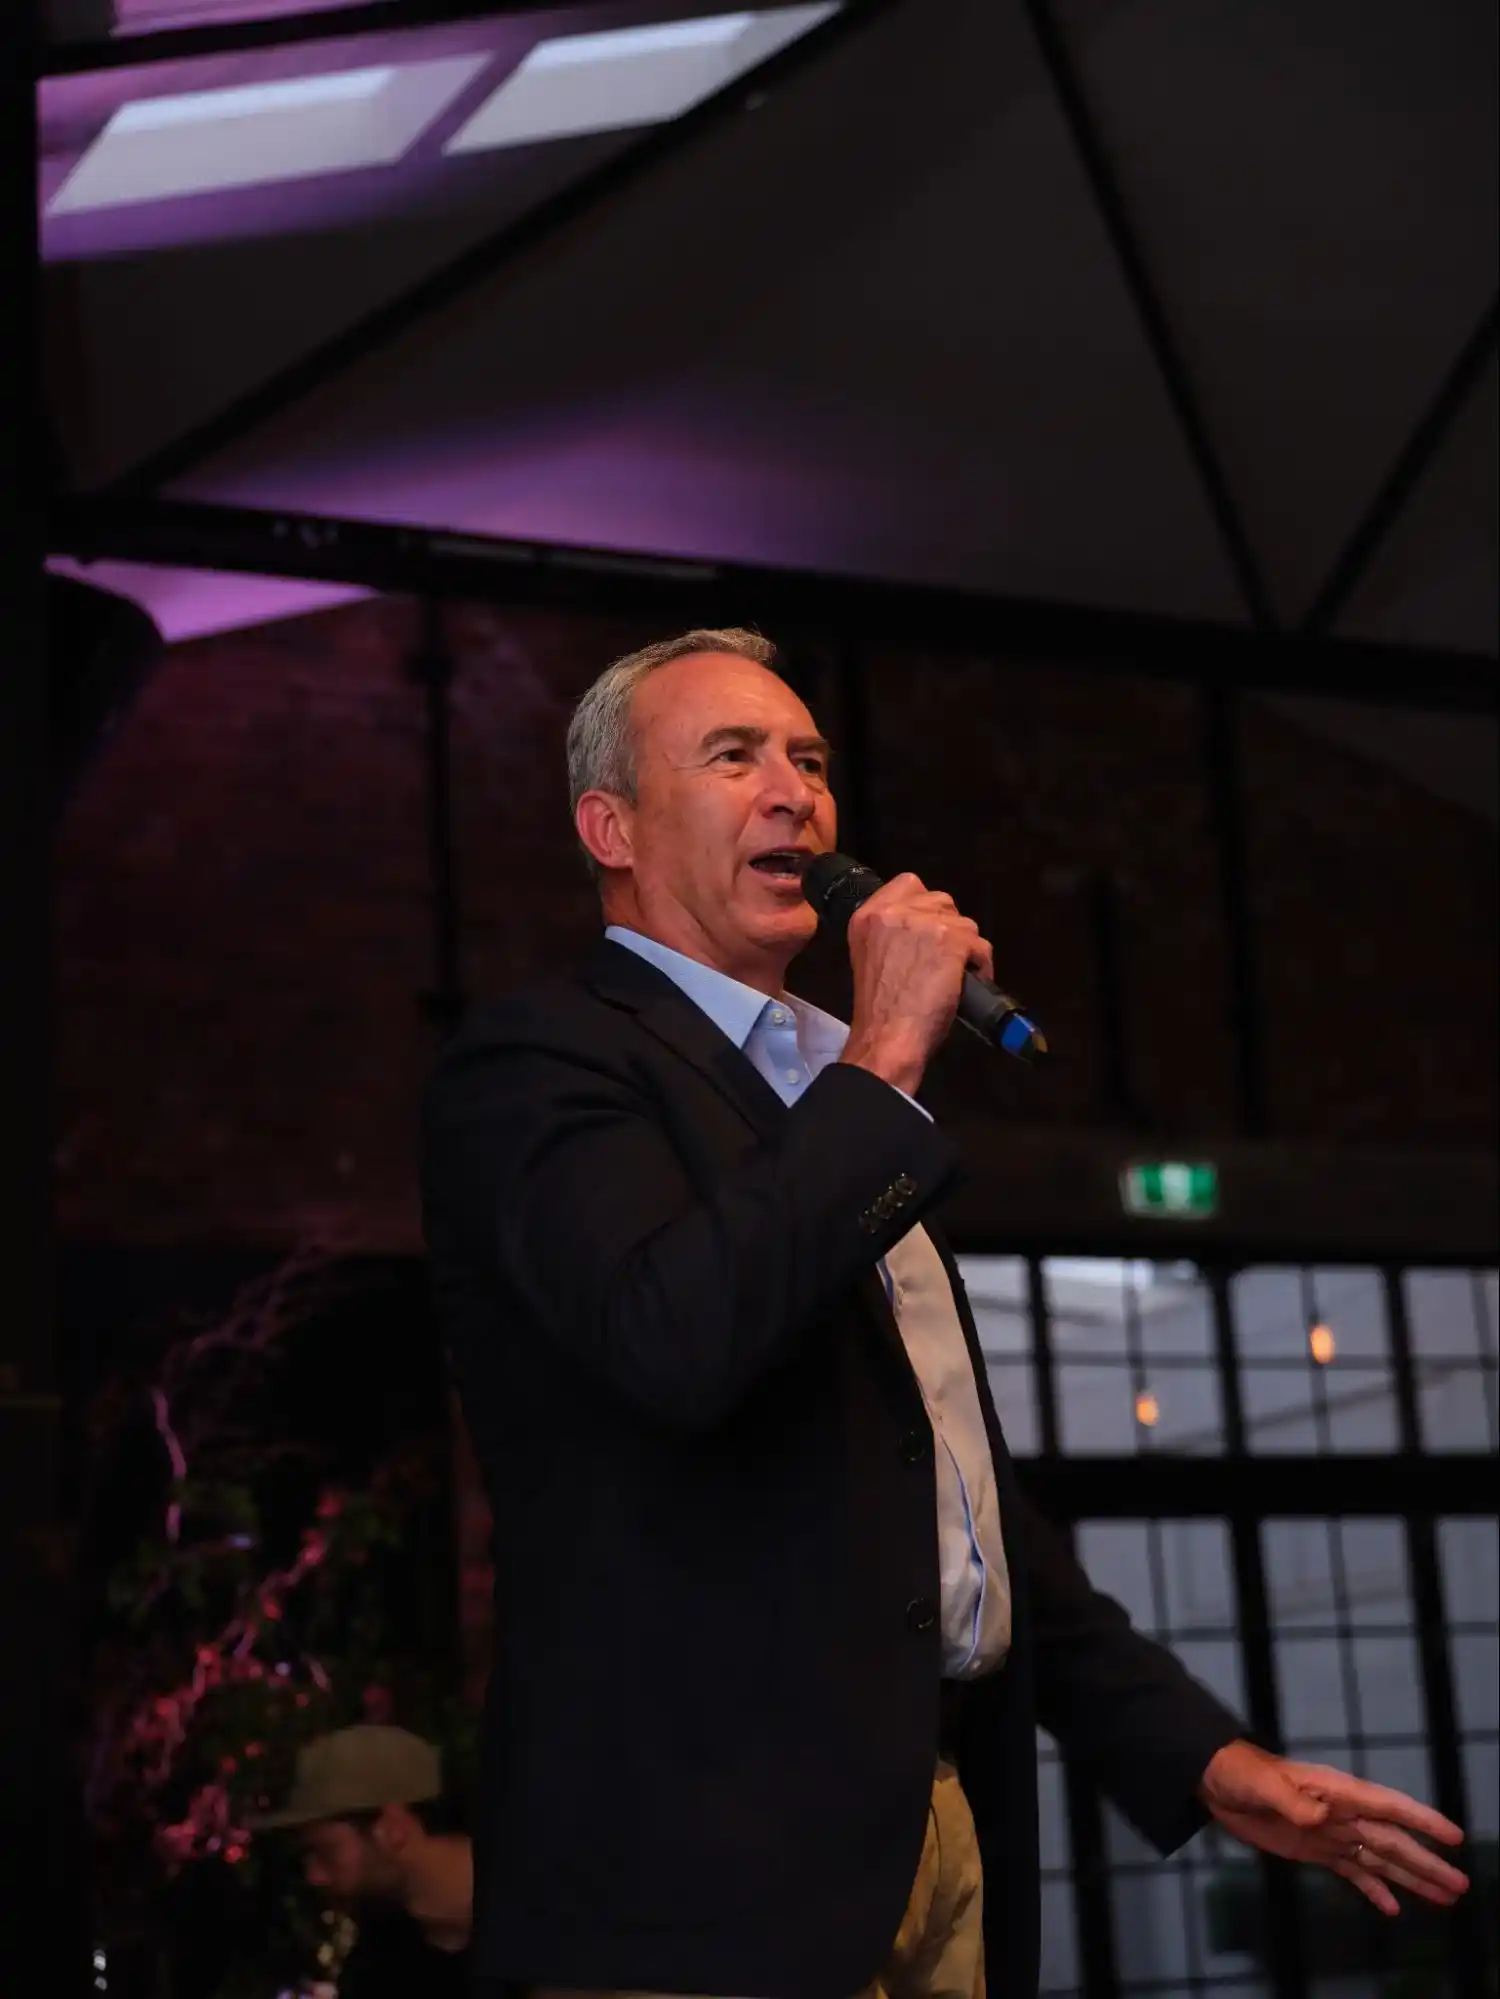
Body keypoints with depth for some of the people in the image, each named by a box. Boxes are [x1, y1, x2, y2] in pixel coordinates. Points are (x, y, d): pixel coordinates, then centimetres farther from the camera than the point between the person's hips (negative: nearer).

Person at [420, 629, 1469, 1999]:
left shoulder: (844, 1108, 21)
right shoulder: (543, 1058, -6)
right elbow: (678, 1337, -26)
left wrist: (1195, 1752, 17)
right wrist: (886, 1057, -14)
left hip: (938, 1833, 8)